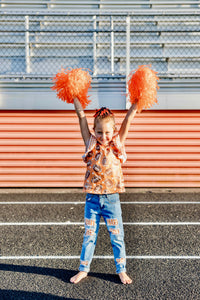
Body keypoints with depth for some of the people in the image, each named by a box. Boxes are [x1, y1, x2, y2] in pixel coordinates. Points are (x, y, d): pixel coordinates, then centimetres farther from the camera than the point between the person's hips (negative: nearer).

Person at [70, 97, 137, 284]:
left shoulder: (117, 145, -1)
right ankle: (83, 269, 29)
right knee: (89, 236, 12)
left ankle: (121, 270, 27)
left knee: (117, 237, 10)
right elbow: (81, 116, -3)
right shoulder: (91, 145, 0)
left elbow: (128, 119, -5)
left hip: (111, 199, 0)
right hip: (92, 199, 1)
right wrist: (74, 97, -4)